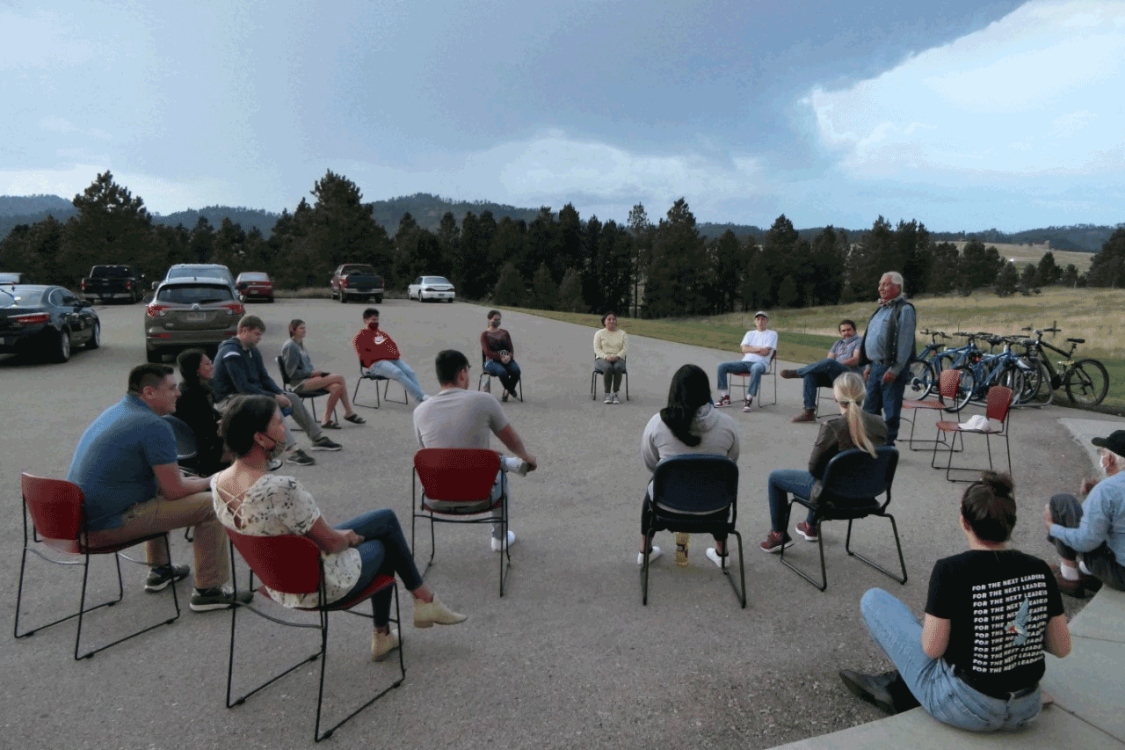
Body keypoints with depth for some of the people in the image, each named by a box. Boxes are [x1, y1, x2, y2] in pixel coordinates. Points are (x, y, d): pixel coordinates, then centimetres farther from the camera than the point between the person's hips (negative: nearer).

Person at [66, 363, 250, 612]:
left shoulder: (115, 411, 12)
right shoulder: (154, 426, -19)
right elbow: (175, 491, -17)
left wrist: (188, 480, 18)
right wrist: (205, 483, 3)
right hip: (107, 527, -10)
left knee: (159, 490, 33)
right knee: (210, 504, -9)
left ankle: (159, 571, 38)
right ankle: (208, 591, -2)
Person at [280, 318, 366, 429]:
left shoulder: (300, 344, 16)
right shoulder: (290, 346, -10)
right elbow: (291, 372, -13)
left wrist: (314, 372, 3)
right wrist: (311, 373, -11)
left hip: (308, 378, 9)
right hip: (299, 383, -9)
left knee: (337, 387, -17)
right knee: (340, 378, -20)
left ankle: (327, 420, -10)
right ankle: (349, 412, -10)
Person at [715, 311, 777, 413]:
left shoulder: (772, 334, 13)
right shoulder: (750, 333, 25)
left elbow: (765, 352, -3)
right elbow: (744, 349, 7)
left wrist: (751, 349, 2)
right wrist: (759, 349, -4)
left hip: (760, 362, -5)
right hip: (745, 362, 5)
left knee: (756, 369, -43)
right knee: (722, 366, -16)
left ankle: (749, 400, -39)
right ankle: (725, 397, -15)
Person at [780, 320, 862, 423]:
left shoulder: (859, 341, 13)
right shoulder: (838, 344, 32)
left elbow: (856, 360, -4)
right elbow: (830, 356, 17)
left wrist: (838, 364, -16)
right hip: (833, 375, 6)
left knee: (830, 363, -36)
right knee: (810, 375, -22)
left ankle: (797, 372, -24)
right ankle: (809, 412, -28)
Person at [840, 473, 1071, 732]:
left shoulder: (950, 570, -21)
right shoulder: (1038, 570, -6)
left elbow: (933, 649, -16)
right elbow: (1062, 648, 0)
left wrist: (929, 622, 4)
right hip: (1026, 711, 6)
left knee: (874, 599, 6)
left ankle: (900, 691, 25)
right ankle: (900, 691, 28)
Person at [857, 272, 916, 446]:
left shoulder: (904, 309, -10)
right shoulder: (881, 309, 18)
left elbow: (905, 342, -17)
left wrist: (894, 370, -21)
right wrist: (869, 366, 18)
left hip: (892, 368, -8)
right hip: (876, 366, 8)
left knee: (891, 411, -1)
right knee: (870, 408, 11)